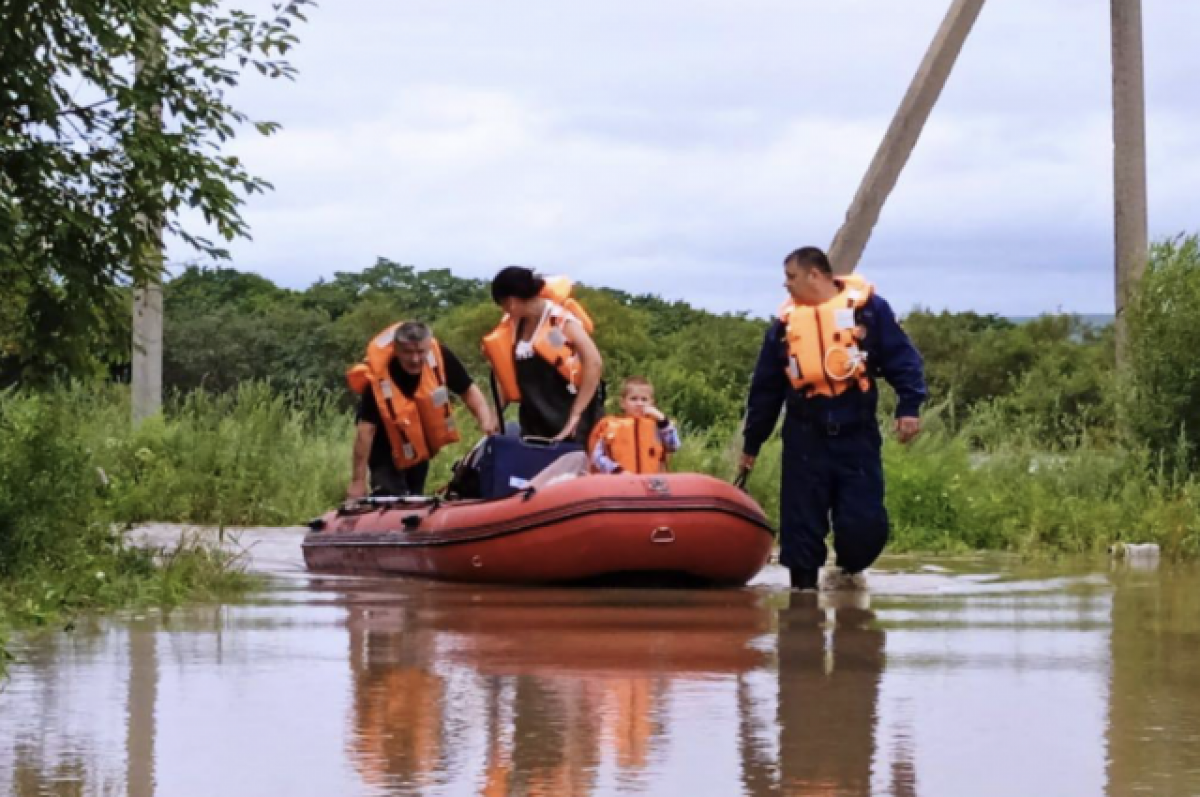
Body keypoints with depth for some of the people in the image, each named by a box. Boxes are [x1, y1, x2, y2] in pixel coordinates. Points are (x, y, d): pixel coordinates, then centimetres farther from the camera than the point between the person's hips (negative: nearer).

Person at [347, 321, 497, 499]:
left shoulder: (439, 356, -26)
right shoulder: (377, 377, -35)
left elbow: (469, 391, -13)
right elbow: (366, 430, -32)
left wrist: (486, 420, -33)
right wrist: (358, 481, -31)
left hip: (421, 444, 4)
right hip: (388, 449, -4)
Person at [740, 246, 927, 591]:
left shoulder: (868, 308, 1)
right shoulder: (785, 322, 11)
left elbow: (903, 359, 0)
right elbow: (764, 388, 17)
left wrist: (909, 407, -13)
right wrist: (752, 443, 20)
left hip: (857, 436, -2)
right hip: (806, 439, 2)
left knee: (865, 524, -6)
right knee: (802, 523, 0)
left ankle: (848, 572, 21)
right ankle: (804, 586, 12)